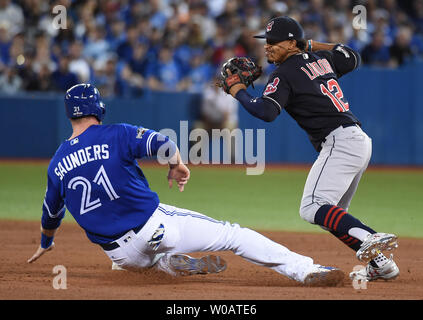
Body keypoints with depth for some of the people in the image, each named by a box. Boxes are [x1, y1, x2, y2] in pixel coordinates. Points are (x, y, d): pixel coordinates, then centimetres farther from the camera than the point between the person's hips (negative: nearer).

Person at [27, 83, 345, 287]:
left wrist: (46, 243, 42)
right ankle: (305, 270, -10)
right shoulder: (115, 135, -5)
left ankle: (175, 264, 8)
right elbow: (164, 144, -16)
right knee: (232, 234, 2)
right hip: (153, 223, -4)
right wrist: (177, 165, 6)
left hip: (122, 253, 4)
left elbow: (51, 213, 22)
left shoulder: (56, 165, 8)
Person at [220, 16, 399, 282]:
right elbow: (353, 58, 37)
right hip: (361, 140, 10)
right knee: (333, 215, 17)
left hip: (340, 141, -10)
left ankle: (371, 239, -37)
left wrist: (238, 91, -3)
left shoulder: (284, 75, -6)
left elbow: (266, 112, -19)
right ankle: (380, 264, 12)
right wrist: (313, 45, 37)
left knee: (312, 208, -21)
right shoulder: (320, 59, 19)